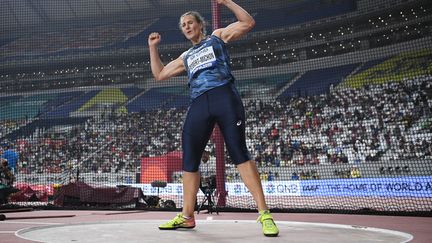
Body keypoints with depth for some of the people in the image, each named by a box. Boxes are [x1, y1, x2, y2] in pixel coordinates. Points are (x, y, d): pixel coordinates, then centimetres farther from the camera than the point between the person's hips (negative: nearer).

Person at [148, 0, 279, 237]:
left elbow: (248, 23, 10)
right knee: (189, 160, 1)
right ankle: (186, 216, 11)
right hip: (199, 105, 5)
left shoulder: (217, 36, 20)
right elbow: (159, 74, 33)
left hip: (224, 97, -5)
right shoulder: (185, 57, 31)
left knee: (239, 153, -14)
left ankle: (264, 213, -13)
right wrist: (153, 47, 31)